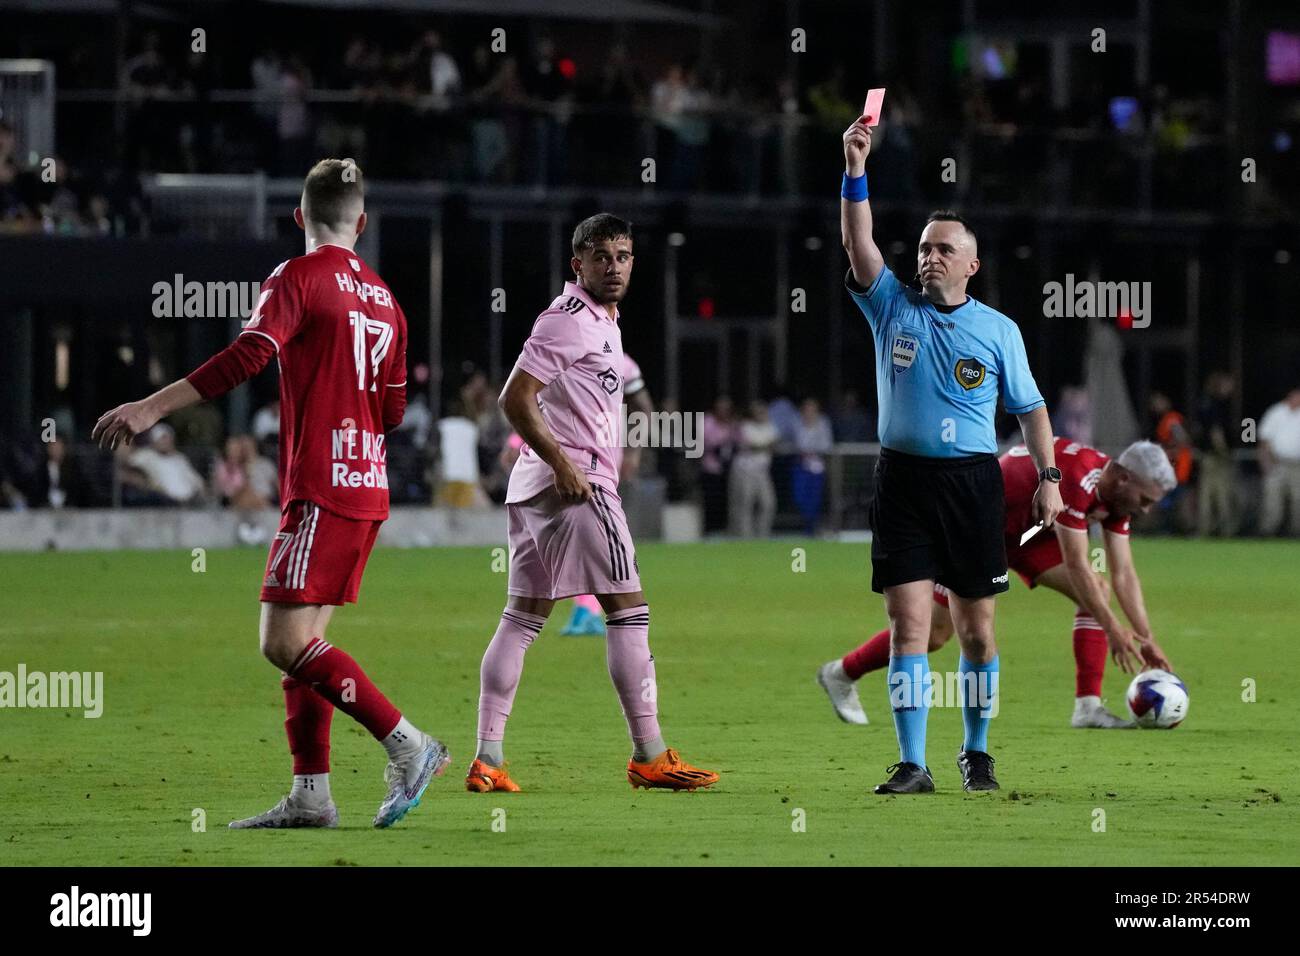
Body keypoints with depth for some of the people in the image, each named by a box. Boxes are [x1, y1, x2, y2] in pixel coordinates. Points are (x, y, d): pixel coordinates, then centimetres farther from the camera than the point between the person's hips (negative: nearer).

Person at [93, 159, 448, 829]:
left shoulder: (298, 278, -7)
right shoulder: (382, 299, 15)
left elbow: (248, 356, -21)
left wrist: (151, 408, -23)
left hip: (321, 488, -8)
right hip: (367, 489, 8)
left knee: (285, 642, -11)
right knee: (302, 639, 10)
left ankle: (407, 745, -13)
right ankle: (310, 796, 7)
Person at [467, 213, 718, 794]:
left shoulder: (601, 321, 19)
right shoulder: (572, 319, -11)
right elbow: (515, 398, -18)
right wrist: (563, 465, -21)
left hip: (535, 485, 10)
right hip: (574, 483, -10)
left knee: (521, 618, 6)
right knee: (628, 613, -7)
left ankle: (487, 760, 4)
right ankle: (649, 756, -6)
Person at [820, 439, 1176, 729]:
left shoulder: (1118, 493, -9)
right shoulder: (1076, 480, -36)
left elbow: (1123, 574, -3)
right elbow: (1076, 566, -35)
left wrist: (1145, 638, -9)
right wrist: (1113, 630, -34)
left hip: (1026, 530, 8)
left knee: (1097, 593, -9)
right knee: (935, 633, -2)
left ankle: (1088, 706, -10)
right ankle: (841, 675, 19)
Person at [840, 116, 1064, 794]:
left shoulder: (998, 330, 6)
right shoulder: (893, 307, 6)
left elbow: (1030, 407, 10)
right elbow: (858, 245, -7)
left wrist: (1049, 477, 2)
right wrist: (855, 172, -18)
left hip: (973, 483, 0)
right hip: (902, 481, 0)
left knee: (976, 628, 5)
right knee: (908, 623, -7)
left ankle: (976, 752, 20)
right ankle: (912, 764, -7)